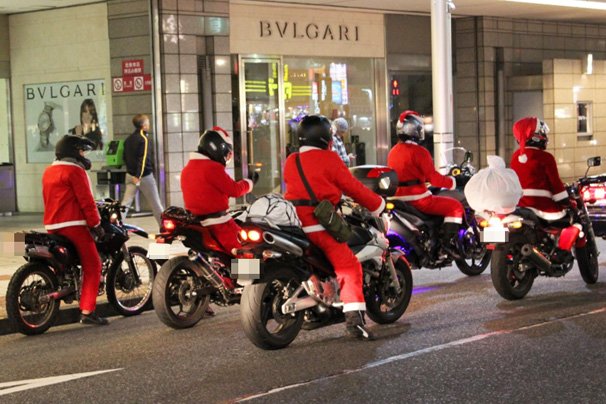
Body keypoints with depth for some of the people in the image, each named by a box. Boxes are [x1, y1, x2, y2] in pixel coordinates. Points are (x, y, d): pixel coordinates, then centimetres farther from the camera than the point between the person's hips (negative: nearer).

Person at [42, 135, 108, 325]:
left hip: (52, 226, 9)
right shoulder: (75, 170, -9)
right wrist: (96, 224, -9)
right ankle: (87, 311, -13)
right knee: (92, 266, -6)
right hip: (73, 225, -9)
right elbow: (85, 200, -13)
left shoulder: (48, 172, 17)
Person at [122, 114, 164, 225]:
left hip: (130, 174, 6)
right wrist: (139, 176, -24)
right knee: (155, 203, 6)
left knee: (126, 202, 3)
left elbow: (125, 157, 16)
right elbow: (144, 159, -22)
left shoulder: (128, 139, 8)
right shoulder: (144, 139, -14)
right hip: (145, 175, -6)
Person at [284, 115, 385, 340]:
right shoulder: (328, 159, -3)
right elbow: (352, 187, 0)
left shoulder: (291, 161, 15)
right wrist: (378, 205, 13)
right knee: (348, 267, -12)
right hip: (319, 224, -7)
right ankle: (354, 318, -26)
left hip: (293, 222, 7)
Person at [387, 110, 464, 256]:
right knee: (455, 206, -3)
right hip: (418, 199, -9)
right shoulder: (419, 152, -14)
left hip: (399, 199, 9)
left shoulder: (393, 151, 12)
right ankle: (449, 242, -13)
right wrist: (452, 182, -2)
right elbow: (433, 177, -16)